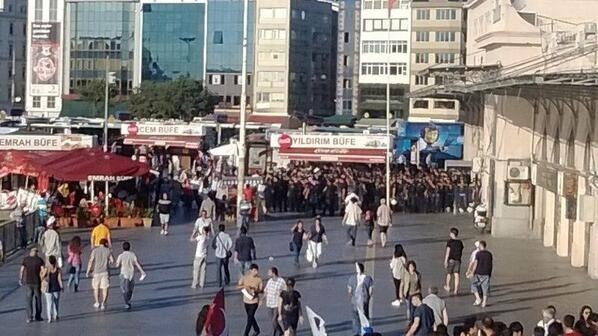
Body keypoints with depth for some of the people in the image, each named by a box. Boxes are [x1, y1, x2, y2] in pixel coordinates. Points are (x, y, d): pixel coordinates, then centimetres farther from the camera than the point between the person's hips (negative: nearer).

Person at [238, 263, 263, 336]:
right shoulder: (244, 277, -4)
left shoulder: (259, 279, -8)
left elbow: (261, 290, -3)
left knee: (250, 317, -7)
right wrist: (244, 286, -26)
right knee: (250, 316, 16)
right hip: (246, 300, 4)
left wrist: (256, 290, -24)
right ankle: (256, 330, 35)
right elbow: (238, 286, -6)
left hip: (254, 301, -3)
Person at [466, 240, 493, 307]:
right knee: (485, 287, 7)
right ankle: (484, 302, 6)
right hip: (487, 273, 4)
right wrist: (490, 273, 21)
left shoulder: (478, 253, -9)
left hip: (479, 273, -4)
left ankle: (478, 299, 0)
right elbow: (491, 265, 10)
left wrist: (472, 273, -4)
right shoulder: (489, 254, 5)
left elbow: (475, 264, -10)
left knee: (474, 285, 12)